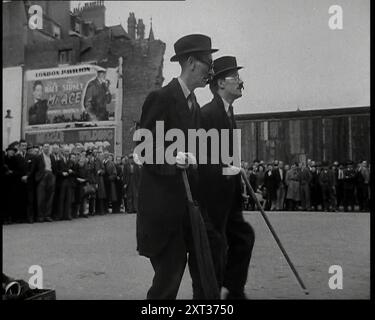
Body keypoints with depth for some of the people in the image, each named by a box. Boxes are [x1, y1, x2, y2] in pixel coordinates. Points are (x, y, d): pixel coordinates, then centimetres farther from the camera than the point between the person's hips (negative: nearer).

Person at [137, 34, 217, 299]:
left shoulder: (195, 105, 16)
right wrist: (171, 160, -28)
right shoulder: (161, 98, -10)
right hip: (164, 203, -8)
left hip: (189, 201, 8)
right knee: (169, 274, -1)